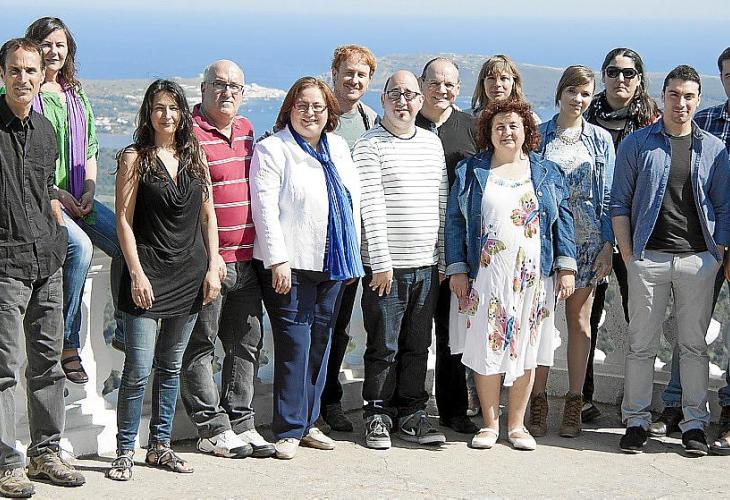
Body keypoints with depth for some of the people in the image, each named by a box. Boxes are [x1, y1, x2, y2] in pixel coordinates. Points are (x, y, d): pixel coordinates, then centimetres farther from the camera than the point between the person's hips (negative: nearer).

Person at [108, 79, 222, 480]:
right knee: (138, 369, -8)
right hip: (148, 273, -4)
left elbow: (208, 216, 13)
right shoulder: (134, 158, -2)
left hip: (190, 274, 5)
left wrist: (212, 266, 5)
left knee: (170, 366, 11)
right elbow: (124, 220, -6)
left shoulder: (195, 156, 10)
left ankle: (160, 446, 20)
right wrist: (136, 273, -13)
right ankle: (124, 452, 2)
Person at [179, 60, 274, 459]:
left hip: (246, 259, 8)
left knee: (247, 343, 11)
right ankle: (212, 429, 8)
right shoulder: (189, 133, -11)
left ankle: (240, 423, 20)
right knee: (199, 347, 1)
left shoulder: (246, 130, 14)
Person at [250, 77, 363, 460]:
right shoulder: (272, 149, -4)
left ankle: (307, 422, 19)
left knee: (320, 341, 10)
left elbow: (353, 201, 20)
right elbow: (265, 208, -10)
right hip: (291, 264, -6)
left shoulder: (338, 147, 16)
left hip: (333, 263, 6)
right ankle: (289, 429, -1)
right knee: (294, 344, -8)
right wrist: (277, 260, -17)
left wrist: (353, 255, 15)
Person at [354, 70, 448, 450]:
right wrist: (381, 262, -15)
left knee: (418, 346, 10)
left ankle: (411, 414, 19)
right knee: (384, 347, 1)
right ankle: (378, 415, 12)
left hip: (427, 264, 5)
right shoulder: (370, 146, -4)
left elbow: (442, 203, 14)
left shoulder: (432, 142, 13)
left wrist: (444, 259, 10)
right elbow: (371, 207, -10)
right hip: (387, 265, -5)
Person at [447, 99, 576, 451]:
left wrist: (566, 267, 0)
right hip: (484, 277, -1)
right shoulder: (471, 171, 7)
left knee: (525, 350, 3)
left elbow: (563, 220, 8)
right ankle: (490, 423, 10)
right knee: (485, 348, -2)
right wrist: (457, 270, -3)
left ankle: (516, 424, 13)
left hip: (533, 278, 1)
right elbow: (455, 222, 5)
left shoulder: (547, 172, 11)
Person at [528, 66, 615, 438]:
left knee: (579, 321, 5)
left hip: (587, 240, 1)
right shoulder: (538, 136, 5)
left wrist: (607, 245, -2)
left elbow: (608, 197, 6)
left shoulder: (601, 139, 8)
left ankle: (574, 404, 10)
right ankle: (538, 401, 6)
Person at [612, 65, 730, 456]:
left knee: (694, 345, 6)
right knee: (641, 344, 3)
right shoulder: (636, 144, 3)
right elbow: (619, 203, 4)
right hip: (649, 258, -1)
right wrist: (627, 255, -3)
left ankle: (694, 423, 13)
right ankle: (636, 420, 11)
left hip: (698, 259, 1)